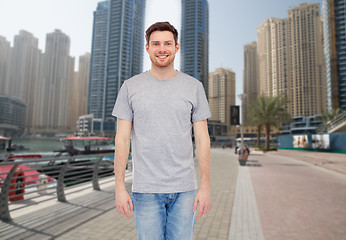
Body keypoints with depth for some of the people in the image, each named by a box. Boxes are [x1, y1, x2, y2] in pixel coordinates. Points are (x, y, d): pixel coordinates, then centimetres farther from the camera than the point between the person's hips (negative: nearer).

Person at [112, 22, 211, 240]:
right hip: (146, 190, 0)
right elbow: (122, 139, 1)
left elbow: (202, 139, 2)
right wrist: (120, 187, -3)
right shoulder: (130, 87, 2)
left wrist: (206, 186, -2)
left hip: (185, 189, 1)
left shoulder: (194, 87, 4)